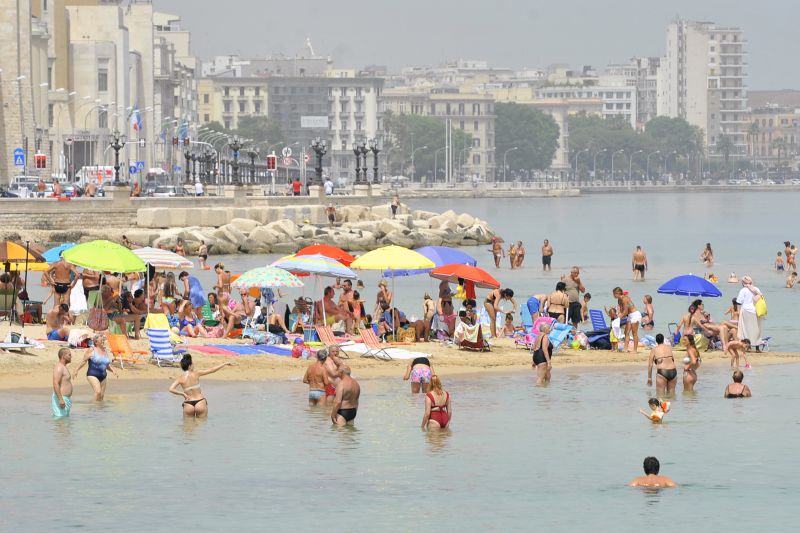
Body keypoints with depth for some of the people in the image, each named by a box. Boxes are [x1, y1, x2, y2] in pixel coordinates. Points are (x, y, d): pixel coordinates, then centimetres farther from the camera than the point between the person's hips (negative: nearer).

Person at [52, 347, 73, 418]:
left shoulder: (64, 367, 16)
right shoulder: (59, 368, -17)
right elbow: (55, 384, -25)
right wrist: (60, 399, -30)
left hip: (66, 398, 11)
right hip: (61, 399, -11)